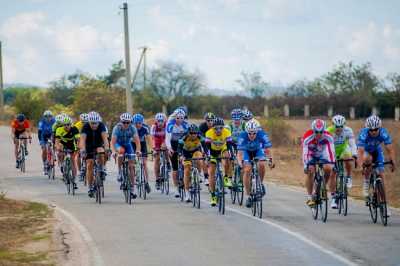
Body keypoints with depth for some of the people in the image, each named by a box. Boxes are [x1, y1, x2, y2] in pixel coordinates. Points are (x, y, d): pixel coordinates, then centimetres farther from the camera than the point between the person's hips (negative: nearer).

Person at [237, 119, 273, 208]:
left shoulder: (262, 135, -33)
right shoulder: (242, 136, -35)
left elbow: (267, 150, -33)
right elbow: (240, 152, -38)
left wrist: (270, 160, -51)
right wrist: (240, 162, -56)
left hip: (258, 150, 1)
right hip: (246, 151, -1)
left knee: (262, 165, -26)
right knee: (247, 169, -19)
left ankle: (260, 183, 1)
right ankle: (248, 196, -10)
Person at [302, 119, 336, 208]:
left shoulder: (328, 137, -29)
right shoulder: (308, 137, -33)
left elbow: (331, 151, -31)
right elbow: (305, 152, -38)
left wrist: (332, 164, -39)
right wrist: (305, 166, -46)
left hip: (322, 154, 2)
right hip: (311, 155, -2)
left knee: (328, 169, -20)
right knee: (310, 171, -23)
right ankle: (309, 197, -17)